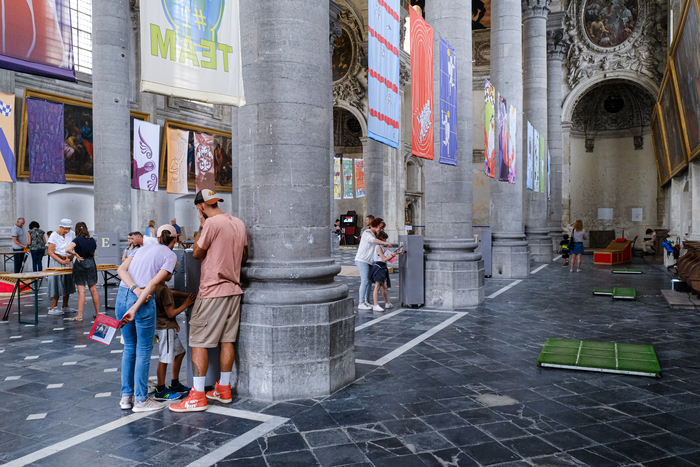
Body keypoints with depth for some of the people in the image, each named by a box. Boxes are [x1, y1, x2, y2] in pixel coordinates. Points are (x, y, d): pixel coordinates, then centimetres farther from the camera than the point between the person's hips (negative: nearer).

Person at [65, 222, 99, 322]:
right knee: (93, 290, 10)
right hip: (91, 264, 4)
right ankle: (97, 313, 16)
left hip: (80, 265, -4)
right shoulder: (92, 241, 5)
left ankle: (79, 315, -2)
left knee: (81, 291, -4)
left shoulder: (77, 240, -11)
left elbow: (67, 249, -29)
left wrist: (76, 255, -14)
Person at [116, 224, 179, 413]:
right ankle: (140, 400, 14)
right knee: (143, 350, 6)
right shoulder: (170, 256, 1)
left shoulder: (143, 248, 20)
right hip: (144, 301, -6)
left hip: (122, 295, 7)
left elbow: (121, 269, 5)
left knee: (129, 347, 18)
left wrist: (135, 290, -7)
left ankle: (126, 396, 25)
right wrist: (135, 308, -15)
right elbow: (153, 283, -11)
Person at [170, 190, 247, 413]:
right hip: (233, 289, 8)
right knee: (227, 340, 13)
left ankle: (198, 397, 0)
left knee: (199, 342, -2)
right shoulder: (239, 223, 11)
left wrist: (201, 226, 3)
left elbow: (197, 253, -4)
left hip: (212, 291, -8)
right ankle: (223, 389, 22)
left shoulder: (212, 223, -14)